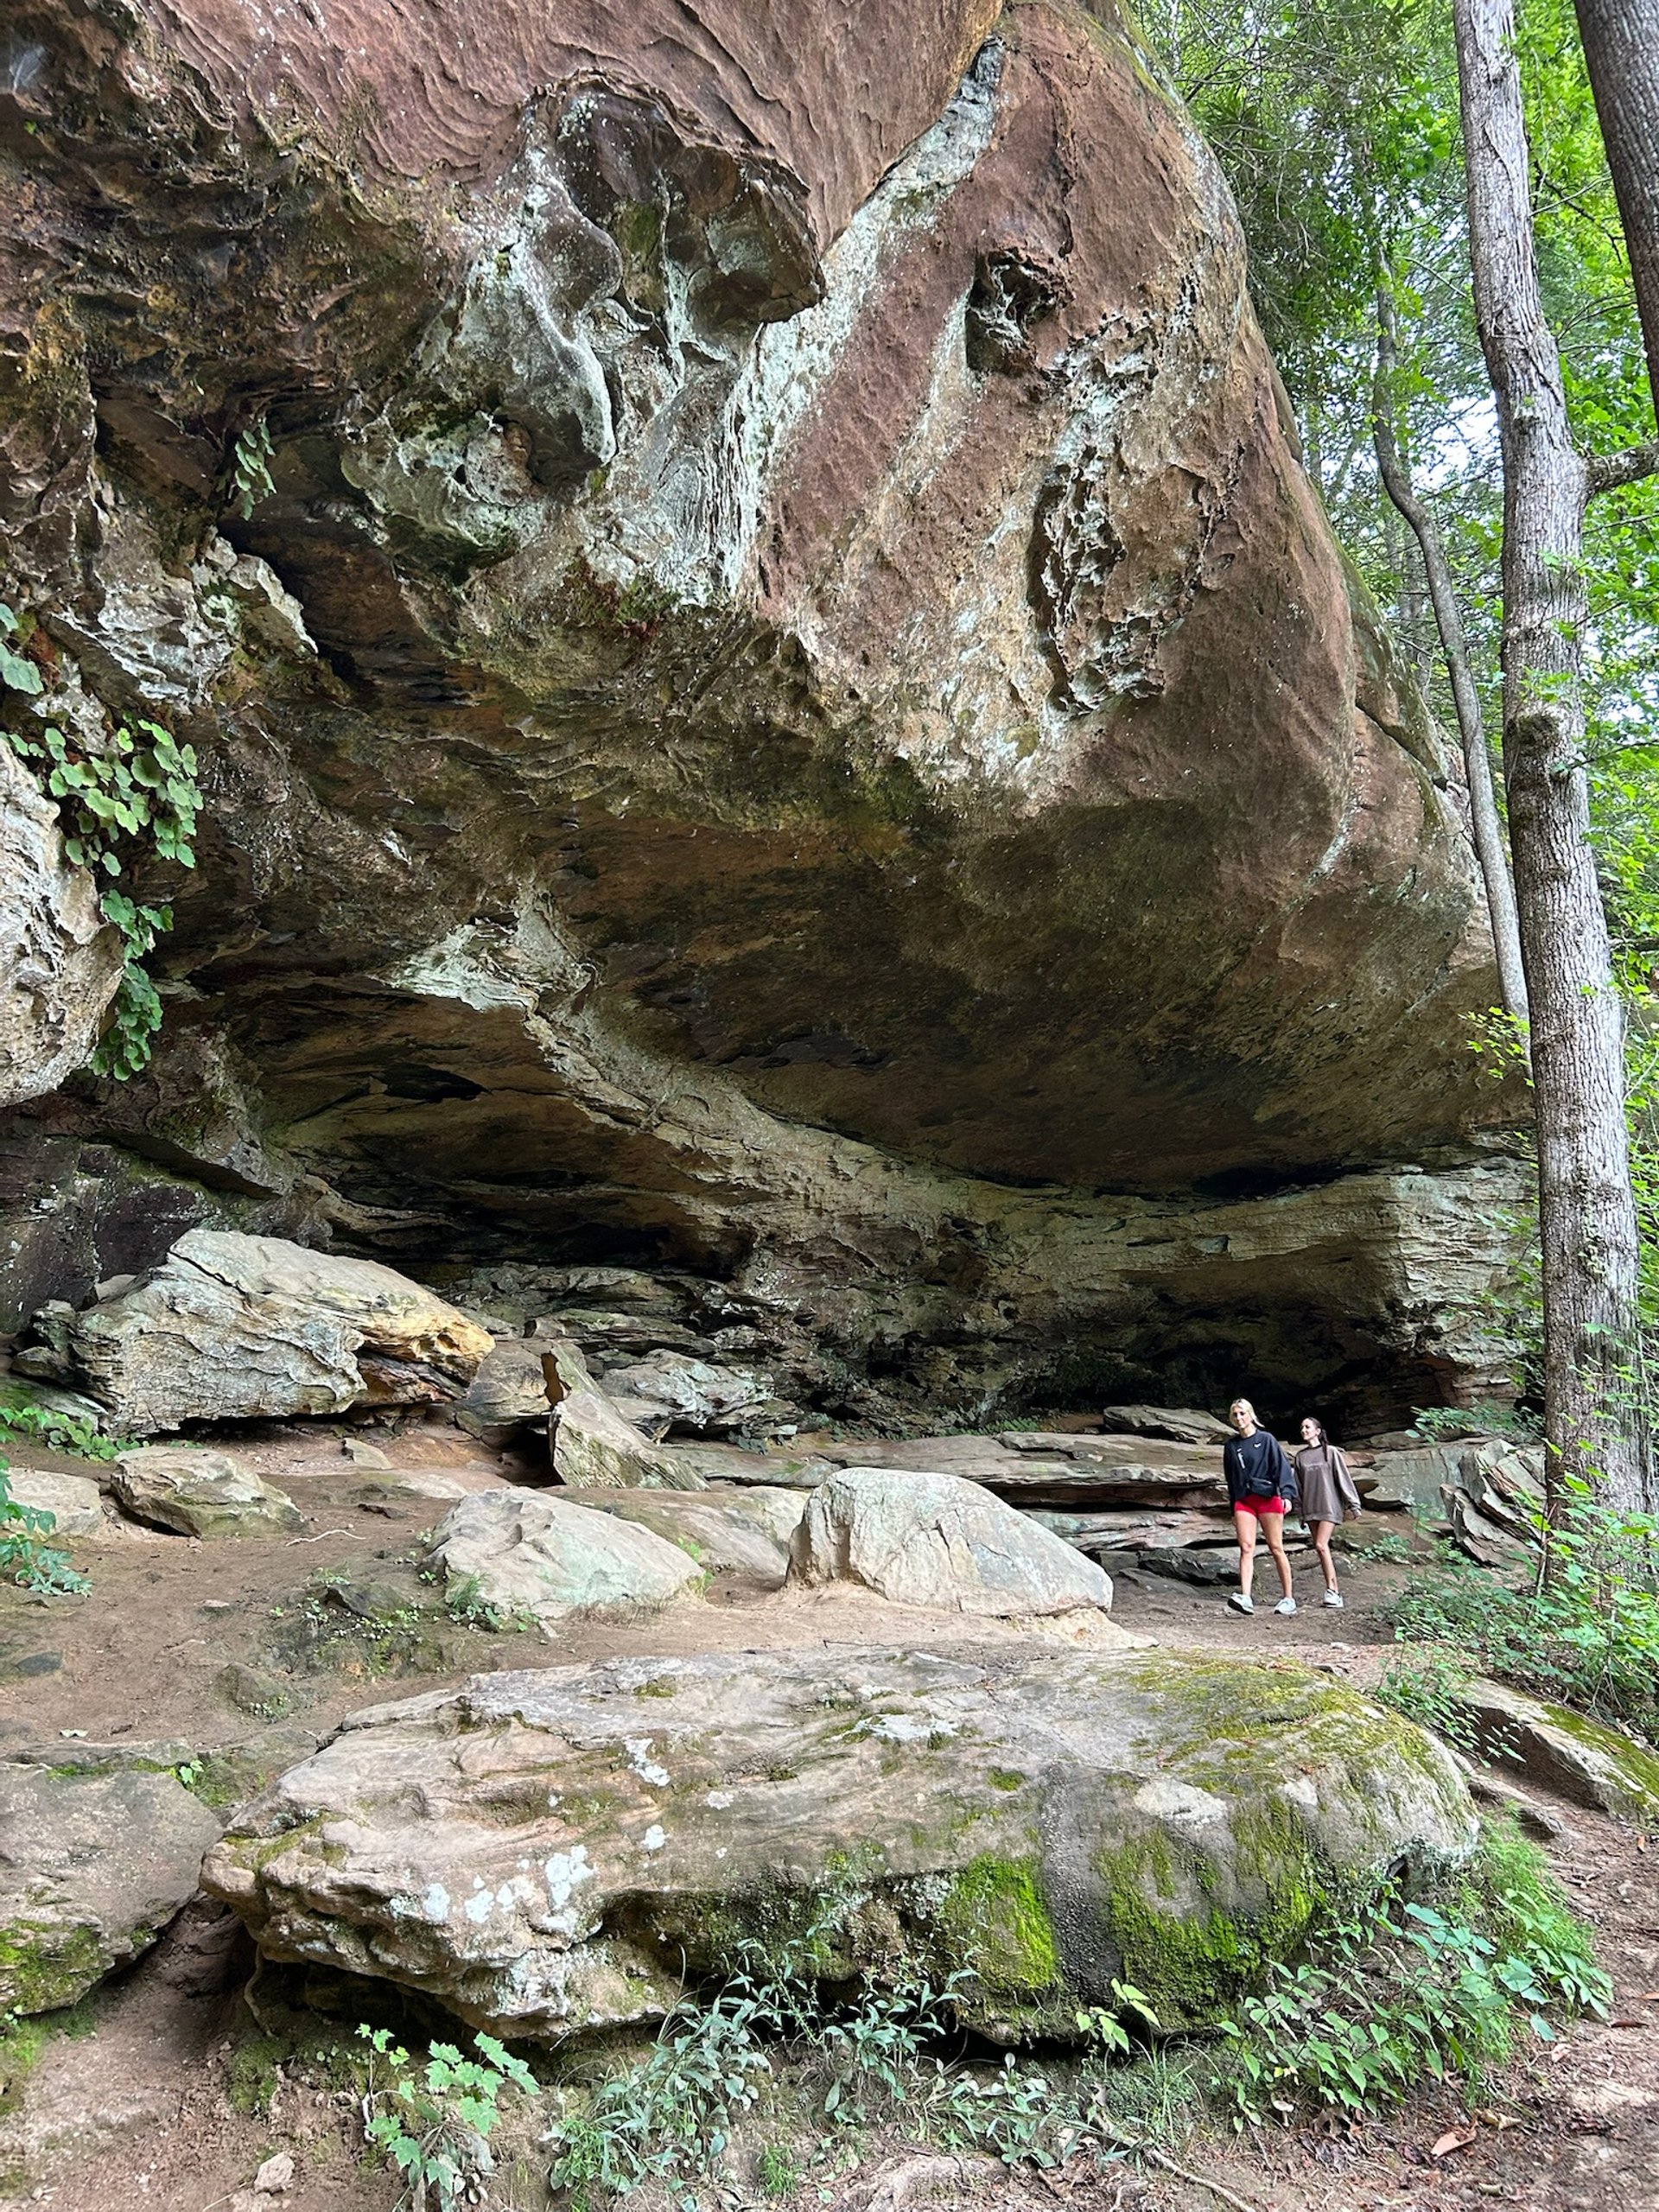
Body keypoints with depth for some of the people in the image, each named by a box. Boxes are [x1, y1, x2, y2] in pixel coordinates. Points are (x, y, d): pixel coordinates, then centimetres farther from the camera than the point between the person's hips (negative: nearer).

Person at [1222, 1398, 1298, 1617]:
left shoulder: (1267, 1440, 2)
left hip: (1268, 1498, -3)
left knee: (1276, 1548, 0)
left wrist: (1287, 1494, -18)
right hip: (1243, 1501, 3)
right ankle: (1245, 1597, -23)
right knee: (1246, 1547, -11)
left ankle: (1288, 1599, 8)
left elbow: (1283, 1468, -5)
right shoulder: (1231, 1446, 14)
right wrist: (1233, 1510, 17)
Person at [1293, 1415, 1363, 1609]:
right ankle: (1334, 1593, 7)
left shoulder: (1330, 1452, -2)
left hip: (1329, 1505, -5)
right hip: (1310, 1508, 5)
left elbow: (1343, 1478, -3)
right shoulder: (1300, 1456, 10)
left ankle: (1332, 1590, -14)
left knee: (1321, 1545, -17)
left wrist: (1353, 1505, -6)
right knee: (1321, 1549, 3)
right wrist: (1301, 1512, 14)